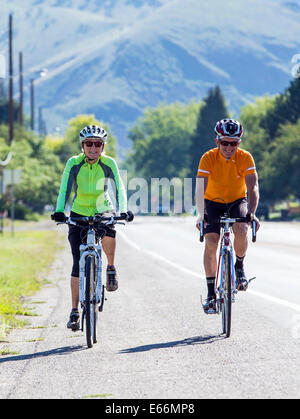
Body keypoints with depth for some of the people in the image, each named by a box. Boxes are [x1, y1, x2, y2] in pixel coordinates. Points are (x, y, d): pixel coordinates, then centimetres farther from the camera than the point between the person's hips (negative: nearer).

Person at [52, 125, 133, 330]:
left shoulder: (109, 164, -13)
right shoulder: (74, 163, -14)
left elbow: (120, 188, -22)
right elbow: (64, 190, -23)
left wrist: (124, 210, -38)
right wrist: (60, 211, -39)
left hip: (102, 210, 0)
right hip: (79, 213, 0)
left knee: (108, 232, -37)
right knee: (78, 263, -6)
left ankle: (111, 268, -10)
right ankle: (75, 311, 0)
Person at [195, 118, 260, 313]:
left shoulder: (245, 158, -20)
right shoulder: (208, 158, -22)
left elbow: (253, 188, -27)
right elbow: (201, 189, -29)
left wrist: (252, 212, -43)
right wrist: (201, 215, -43)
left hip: (237, 201, 0)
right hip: (214, 202, 0)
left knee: (241, 230, -30)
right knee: (211, 244, -15)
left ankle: (240, 266, -1)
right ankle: (211, 293, -7)